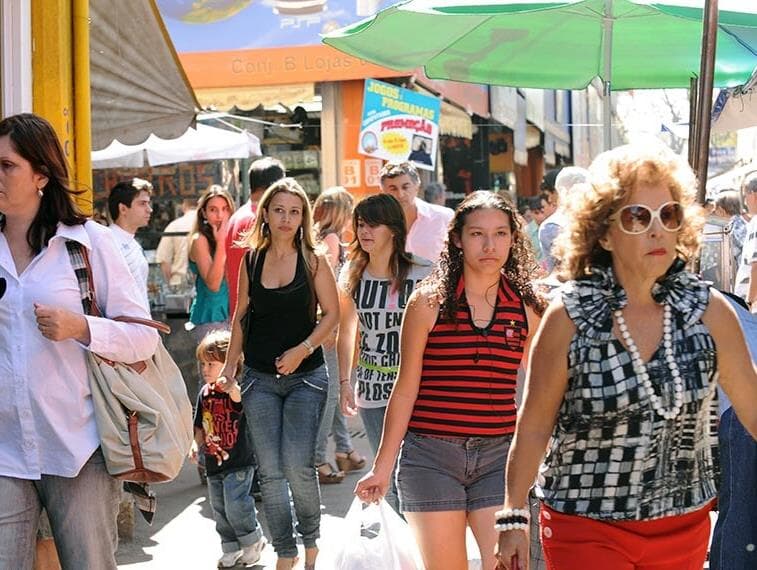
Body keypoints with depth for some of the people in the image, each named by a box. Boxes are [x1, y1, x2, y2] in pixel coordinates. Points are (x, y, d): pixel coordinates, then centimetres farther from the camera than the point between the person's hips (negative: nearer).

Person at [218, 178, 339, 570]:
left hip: (305, 376, -3)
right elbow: (240, 318, 13)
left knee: (298, 466, -12)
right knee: (269, 472, 3)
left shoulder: (312, 260, -2)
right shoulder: (251, 261, 6)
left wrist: (302, 349, -16)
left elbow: (331, 314, -3)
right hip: (260, 378, 3)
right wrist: (229, 366, 9)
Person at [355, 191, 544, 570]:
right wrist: (382, 466, 2)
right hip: (432, 456, -1)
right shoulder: (428, 302, -2)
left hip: (500, 456, 1)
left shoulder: (526, 307, 3)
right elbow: (406, 389, 1)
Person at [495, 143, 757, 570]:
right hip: (587, 530, -2)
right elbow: (535, 424, -4)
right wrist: (513, 517, -2)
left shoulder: (709, 310, -5)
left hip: (685, 527, 3)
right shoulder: (569, 317, -11)